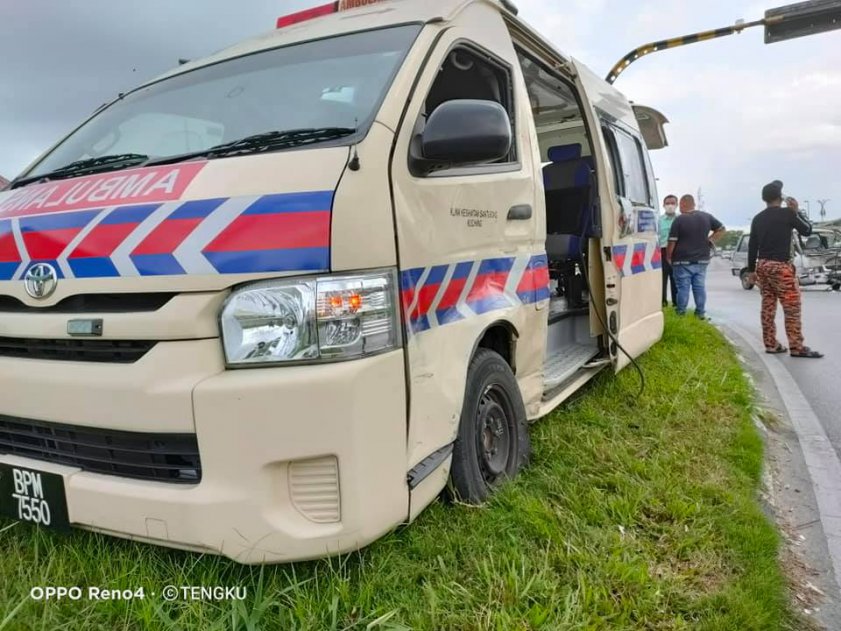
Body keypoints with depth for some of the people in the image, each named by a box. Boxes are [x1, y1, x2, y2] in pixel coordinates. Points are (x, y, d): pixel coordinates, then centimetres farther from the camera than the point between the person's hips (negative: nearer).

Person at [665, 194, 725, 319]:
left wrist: (668, 257, 1)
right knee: (700, 287, 10)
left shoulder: (679, 220, -12)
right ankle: (701, 312, 14)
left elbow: (672, 242, -11)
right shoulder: (706, 217, 5)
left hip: (683, 261, -5)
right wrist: (710, 240, 15)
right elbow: (721, 229, 16)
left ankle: (681, 313, 5)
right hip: (702, 259, 5)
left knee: (683, 288, 1)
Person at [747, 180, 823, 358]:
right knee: (792, 307, -4)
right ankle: (797, 347, -4)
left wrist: (751, 270, 16)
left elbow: (752, 247, 11)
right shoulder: (787, 213, -7)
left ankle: (770, 344, 10)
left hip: (762, 265, 6)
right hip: (781, 266, -6)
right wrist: (796, 211, 13)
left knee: (768, 306, 9)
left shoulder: (757, 219, 9)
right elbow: (807, 230, 7)